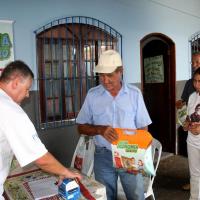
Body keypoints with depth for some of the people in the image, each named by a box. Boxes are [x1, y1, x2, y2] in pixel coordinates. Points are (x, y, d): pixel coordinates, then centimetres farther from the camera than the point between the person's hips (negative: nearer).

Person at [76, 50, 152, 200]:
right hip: (103, 156, 1)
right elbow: (81, 127, 1)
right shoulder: (92, 95, -3)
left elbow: (143, 128, 0)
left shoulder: (135, 93, -4)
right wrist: (100, 130, -19)